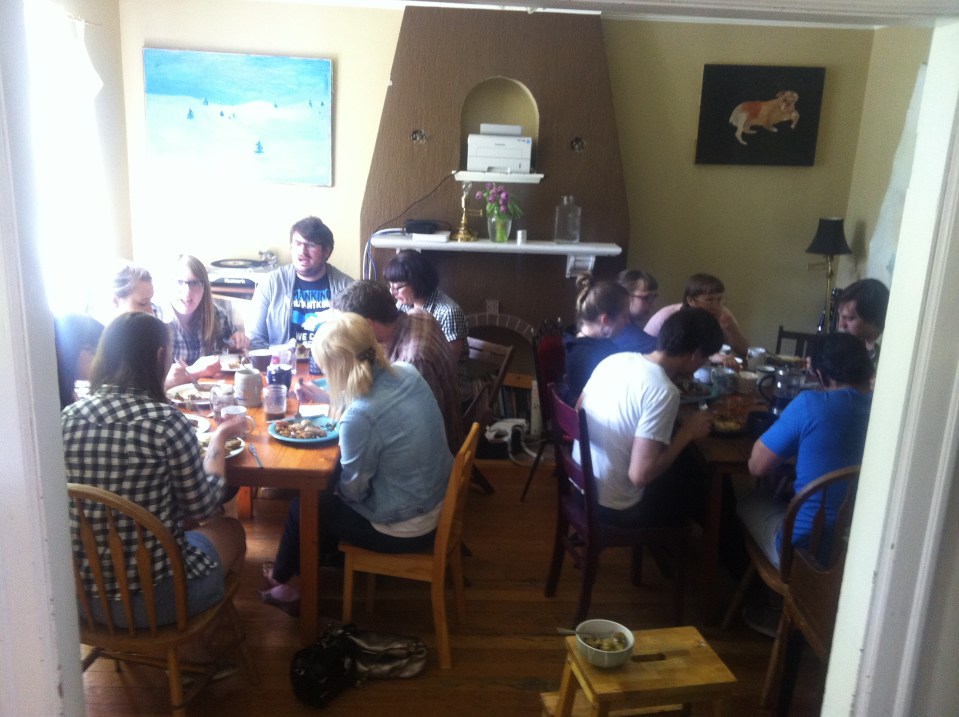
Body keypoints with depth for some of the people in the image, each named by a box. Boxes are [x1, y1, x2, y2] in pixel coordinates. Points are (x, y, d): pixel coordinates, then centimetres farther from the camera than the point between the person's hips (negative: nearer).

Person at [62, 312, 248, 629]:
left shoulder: (68, 417, -7)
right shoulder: (166, 421, -22)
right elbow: (203, 507, -9)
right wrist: (219, 438, 5)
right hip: (152, 600, -5)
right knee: (231, 530, 25)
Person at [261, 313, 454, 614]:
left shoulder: (359, 417, -31)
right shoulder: (408, 373, -10)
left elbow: (354, 489, -16)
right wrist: (334, 400, 9)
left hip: (406, 528, -7)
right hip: (438, 502, 7)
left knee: (302, 506, 16)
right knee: (325, 487, 26)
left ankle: (283, 577, 43)